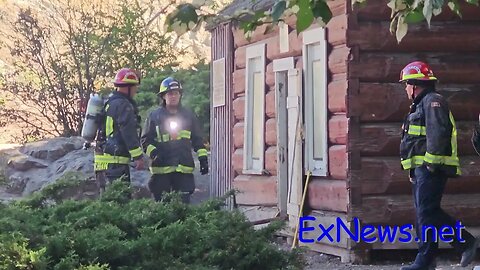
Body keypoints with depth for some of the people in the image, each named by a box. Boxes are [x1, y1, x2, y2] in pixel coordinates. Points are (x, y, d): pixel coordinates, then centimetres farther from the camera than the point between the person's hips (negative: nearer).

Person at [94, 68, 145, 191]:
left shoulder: (109, 103, 20)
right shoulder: (123, 105, -12)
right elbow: (129, 133, -17)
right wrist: (138, 157, -15)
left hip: (102, 160, 10)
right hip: (115, 161, -10)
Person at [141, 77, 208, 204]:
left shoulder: (189, 115, 13)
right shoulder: (154, 116, 6)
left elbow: (197, 139, 16)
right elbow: (146, 140, 5)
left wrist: (203, 158, 7)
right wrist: (153, 152, -13)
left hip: (184, 169, 2)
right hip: (161, 169, -1)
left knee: (184, 202, -2)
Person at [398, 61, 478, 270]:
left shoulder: (432, 101, -10)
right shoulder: (421, 104, 24)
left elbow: (438, 132, -23)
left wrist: (431, 161, -24)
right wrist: (414, 170, 22)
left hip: (431, 169, -11)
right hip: (422, 169, 11)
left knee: (428, 213, -14)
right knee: (424, 213, 10)